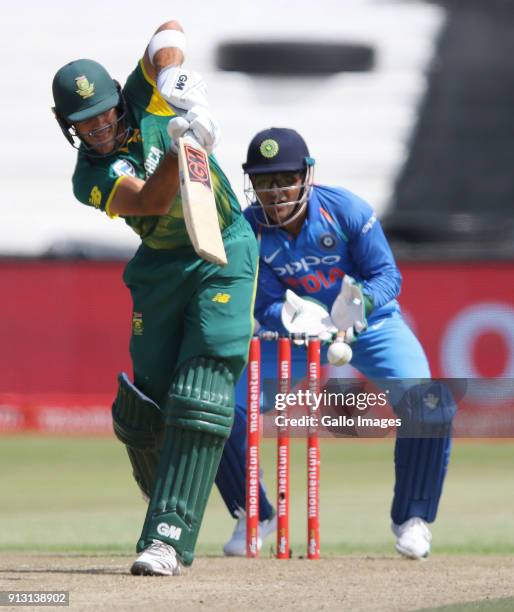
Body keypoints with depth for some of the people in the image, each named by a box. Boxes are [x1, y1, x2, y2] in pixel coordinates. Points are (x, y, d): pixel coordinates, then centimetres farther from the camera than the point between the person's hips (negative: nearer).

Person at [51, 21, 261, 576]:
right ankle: (168, 505, 34)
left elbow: (169, 33, -12)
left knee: (200, 397, -16)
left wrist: (173, 79, -30)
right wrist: (177, 146, -42)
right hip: (162, 267, 2)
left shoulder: (144, 105, -5)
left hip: (226, 255, -2)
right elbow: (153, 201, -26)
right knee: (147, 401, 1)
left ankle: (169, 537, -23)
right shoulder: (90, 178, -9)